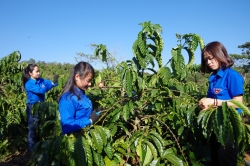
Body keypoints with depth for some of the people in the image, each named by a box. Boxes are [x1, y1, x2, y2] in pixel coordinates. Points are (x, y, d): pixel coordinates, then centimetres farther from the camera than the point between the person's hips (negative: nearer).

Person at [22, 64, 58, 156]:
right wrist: (53, 83, -34)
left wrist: (55, 81, -33)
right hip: (32, 109, -5)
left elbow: (48, 83, -11)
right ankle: (32, 151, 22)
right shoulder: (29, 84, -17)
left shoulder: (41, 80, 1)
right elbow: (41, 90, -29)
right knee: (33, 129, 6)